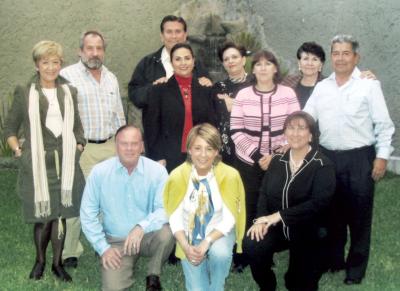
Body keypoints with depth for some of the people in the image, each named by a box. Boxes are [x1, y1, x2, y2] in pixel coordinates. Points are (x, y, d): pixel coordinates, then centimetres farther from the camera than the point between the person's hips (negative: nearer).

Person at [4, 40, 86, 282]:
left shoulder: (69, 92, 11)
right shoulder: (24, 92, 2)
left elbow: (77, 127, 17)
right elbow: (10, 128, 7)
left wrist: (79, 147, 3)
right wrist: (17, 149, -6)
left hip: (65, 163, 2)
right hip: (37, 164, -2)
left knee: (60, 214, 5)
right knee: (43, 216, 0)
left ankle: (57, 263, 19)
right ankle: (40, 261, 21)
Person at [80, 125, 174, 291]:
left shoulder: (157, 170, -11)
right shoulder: (99, 172, -9)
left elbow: (165, 209, -16)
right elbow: (88, 213, -3)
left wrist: (142, 227, -34)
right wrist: (103, 248, -8)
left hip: (147, 236, 0)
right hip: (116, 240, 0)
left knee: (166, 232, -32)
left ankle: (153, 276, -3)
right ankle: (128, 263, 16)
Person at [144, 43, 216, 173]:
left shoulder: (205, 90, 9)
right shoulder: (160, 90, 3)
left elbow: (212, 124, 10)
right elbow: (152, 126, 1)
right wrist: (158, 158, -6)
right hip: (169, 159, -2)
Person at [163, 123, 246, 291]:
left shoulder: (229, 175, -16)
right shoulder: (177, 176, -13)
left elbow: (229, 219, -14)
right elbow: (175, 217, -8)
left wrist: (207, 242, -27)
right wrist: (186, 247, -22)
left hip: (219, 232, -1)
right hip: (190, 235, 1)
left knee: (220, 253, -34)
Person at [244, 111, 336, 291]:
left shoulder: (322, 165, -10)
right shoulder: (277, 160, 6)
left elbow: (319, 203, -22)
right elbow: (264, 192, 3)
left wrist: (280, 215, -25)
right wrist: (261, 219, -17)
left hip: (306, 231, -2)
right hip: (277, 227, 3)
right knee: (251, 245, -27)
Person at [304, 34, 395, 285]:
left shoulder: (369, 85, -4)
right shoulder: (321, 87, 8)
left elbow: (384, 124, -5)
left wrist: (382, 156, -9)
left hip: (360, 158, -4)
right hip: (328, 157, 4)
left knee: (358, 215, 6)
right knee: (333, 212, 15)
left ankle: (356, 267, 21)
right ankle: (334, 259, 32)